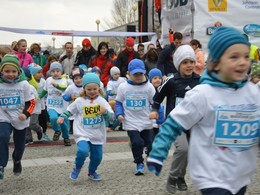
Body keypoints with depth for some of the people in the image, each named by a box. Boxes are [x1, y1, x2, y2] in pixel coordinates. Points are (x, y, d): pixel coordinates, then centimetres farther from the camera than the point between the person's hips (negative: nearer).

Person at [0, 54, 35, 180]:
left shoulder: (24, 84, -8)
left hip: (21, 121, 1)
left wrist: (26, 114, -18)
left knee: (20, 145, 16)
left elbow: (31, 102, -2)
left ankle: (17, 160, 49)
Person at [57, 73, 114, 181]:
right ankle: (77, 168, 3)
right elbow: (69, 111, 12)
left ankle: (92, 171, 42)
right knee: (83, 151, -27)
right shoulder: (79, 101, -3)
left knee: (97, 157, 10)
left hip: (97, 135, 3)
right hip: (83, 134, -2)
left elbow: (111, 116, -5)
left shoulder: (102, 101, -2)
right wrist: (62, 117, -3)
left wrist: (106, 112, -25)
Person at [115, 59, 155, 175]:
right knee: (137, 142, -16)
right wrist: (119, 114, -9)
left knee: (150, 143, 11)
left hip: (146, 122, 1)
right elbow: (119, 102, 8)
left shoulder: (149, 87, -5)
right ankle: (139, 164, 6)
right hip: (131, 123, -1)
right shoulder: (123, 87, -3)